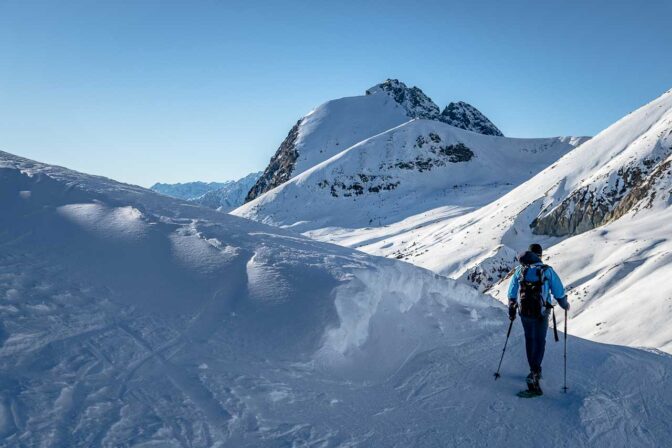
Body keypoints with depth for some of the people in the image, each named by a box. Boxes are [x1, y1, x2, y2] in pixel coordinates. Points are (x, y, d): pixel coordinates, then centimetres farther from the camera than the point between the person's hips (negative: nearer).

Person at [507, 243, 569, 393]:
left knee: (530, 340, 18)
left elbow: (511, 293, 7)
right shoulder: (547, 270, -5)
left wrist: (511, 311, 19)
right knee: (540, 341, 3)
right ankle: (534, 374, -13)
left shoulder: (519, 270, 3)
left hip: (524, 312, 3)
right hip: (541, 312, -2)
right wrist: (565, 304, 17)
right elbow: (559, 292, -2)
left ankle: (534, 371, 26)